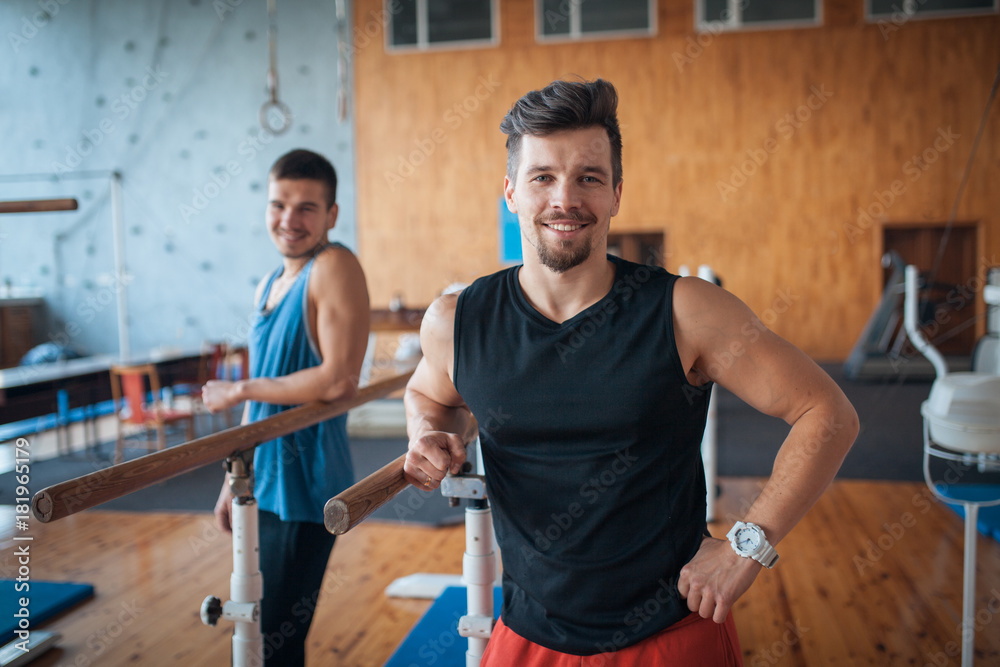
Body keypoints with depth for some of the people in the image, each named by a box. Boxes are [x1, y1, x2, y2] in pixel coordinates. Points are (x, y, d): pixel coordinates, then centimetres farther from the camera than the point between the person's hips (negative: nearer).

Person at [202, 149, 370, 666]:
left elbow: (340, 380, -25)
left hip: (306, 488, -8)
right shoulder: (268, 286, 10)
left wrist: (239, 390, -15)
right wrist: (234, 481, 19)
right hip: (264, 485, 8)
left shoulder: (334, 267, -15)